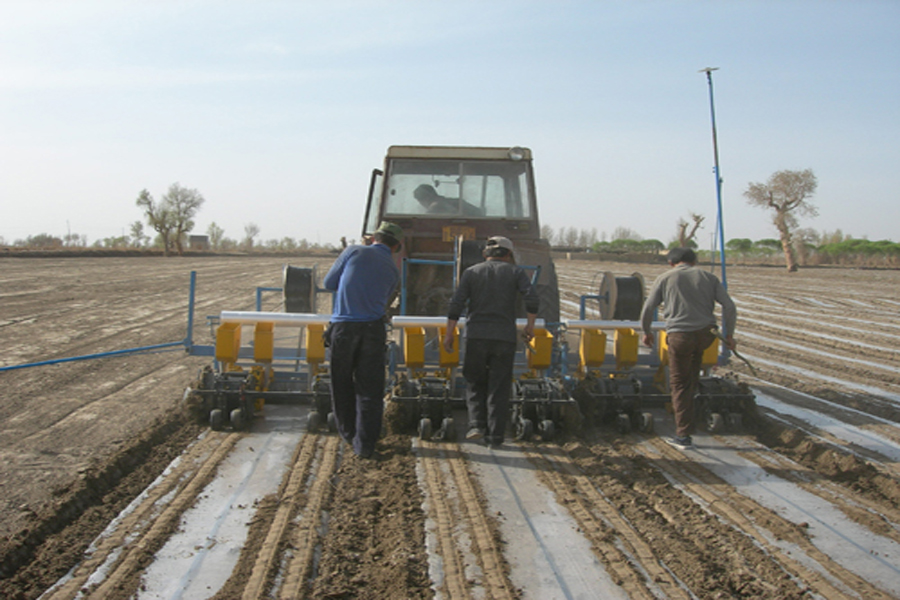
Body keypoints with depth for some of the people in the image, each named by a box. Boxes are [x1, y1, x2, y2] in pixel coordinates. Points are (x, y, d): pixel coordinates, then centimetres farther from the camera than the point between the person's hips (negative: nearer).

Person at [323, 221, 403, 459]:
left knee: (342, 384, 16)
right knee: (370, 389, 6)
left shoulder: (354, 252, 2)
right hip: (373, 329, 1)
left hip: (343, 326, -1)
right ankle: (365, 444, 4)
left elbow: (329, 283, 7)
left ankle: (348, 433, 29)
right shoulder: (393, 270, 9)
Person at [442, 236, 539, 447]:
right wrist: (530, 326, 4)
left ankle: (476, 424, 1)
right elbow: (532, 299, -7)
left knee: (475, 383, 16)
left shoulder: (471, 272, 9)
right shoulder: (515, 272, 7)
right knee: (499, 388, 5)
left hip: (476, 336, 1)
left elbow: (456, 304, 0)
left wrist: (449, 334, 4)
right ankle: (495, 436, 5)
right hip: (505, 338, -1)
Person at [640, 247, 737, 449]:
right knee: (695, 352, 38)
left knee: (680, 384, 8)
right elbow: (729, 306, 4)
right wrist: (729, 334, 13)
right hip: (706, 334, 3)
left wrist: (646, 332, 20)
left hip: (680, 336, -2)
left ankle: (683, 435, 8)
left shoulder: (665, 278, 7)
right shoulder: (708, 277, 11)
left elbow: (647, 309, 4)